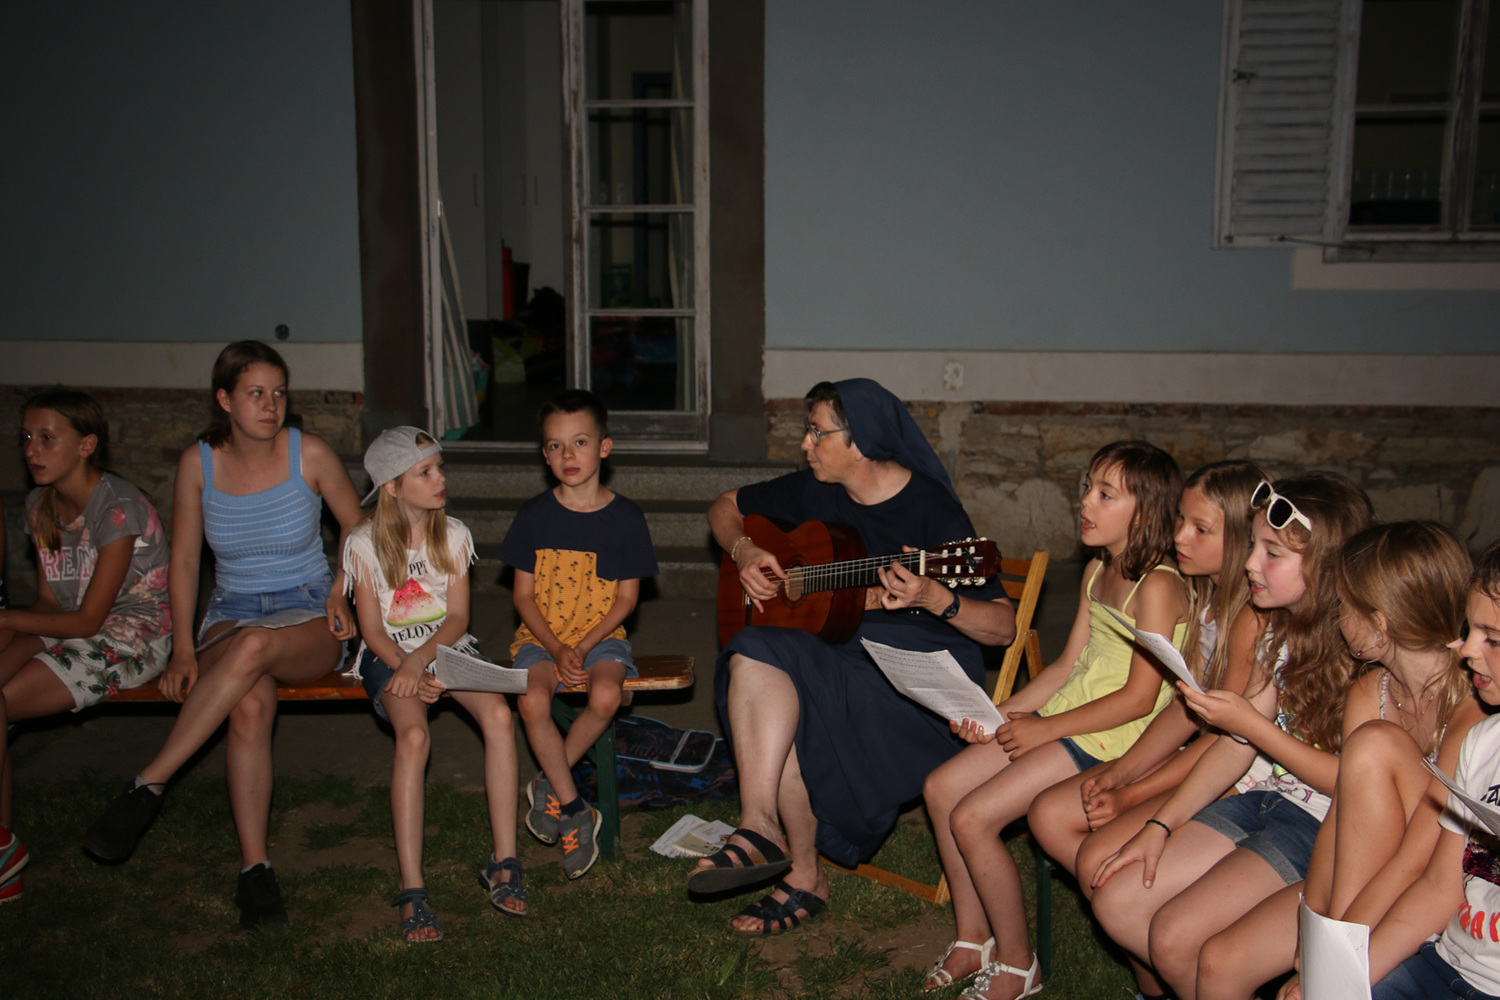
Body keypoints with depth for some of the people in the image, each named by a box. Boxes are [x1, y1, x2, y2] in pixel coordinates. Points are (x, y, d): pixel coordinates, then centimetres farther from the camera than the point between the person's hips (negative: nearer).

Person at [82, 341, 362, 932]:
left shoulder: (310, 454, -4)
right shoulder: (198, 463, 1)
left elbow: (359, 530, 10)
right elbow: (184, 559, 5)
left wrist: (341, 589, -7)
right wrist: (184, 651, -3)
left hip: (308, 620, -1)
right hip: (230, 615, 1)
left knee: (255, 645, -39)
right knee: (250, 706, -33)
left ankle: (149, 785, -30)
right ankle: (254, 867, -26)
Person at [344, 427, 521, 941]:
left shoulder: (453, 534, 3)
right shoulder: (364, 543, -4)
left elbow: (457, 617, -1)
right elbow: (372, 628, -4)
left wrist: (421, 659, -19)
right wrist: (407, 671, -20)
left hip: (448, 646, 3)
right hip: (390, 654, -2)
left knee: (499, 714, -29)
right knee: (414, 734, -34)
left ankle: (504, 863, -21)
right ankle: (411, 890, -32)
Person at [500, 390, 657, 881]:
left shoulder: (625, 517, -2)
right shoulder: (535, 514, 0)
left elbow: (626, 597, -1)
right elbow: (524, 595, 1)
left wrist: (583, 647, -14)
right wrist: (555, 649, -13)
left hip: (601, 635, -1)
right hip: (542, 636, 1)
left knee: (605, 695, -31)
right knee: (532, 702, -28)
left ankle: (549, 786, -5)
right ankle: (575, 812, -10)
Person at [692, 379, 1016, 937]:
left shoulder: (931, 510, -12)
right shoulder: (818, 490, 7)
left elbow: (1003, 627, -15)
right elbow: (726, 508, 23)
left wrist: (932, 598, -33)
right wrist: (743, 552, 2)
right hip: (842, 647, 6)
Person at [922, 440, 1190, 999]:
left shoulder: (1158, 586, -17)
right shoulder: (1097, 571, 11)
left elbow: (1140, 698, -20)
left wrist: (1046, 728, -18)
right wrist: (998, 713, 2)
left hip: (1112, 739, -9)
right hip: (1064, 715, 9)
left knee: (973, 818, -16)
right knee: (941, 788, 2)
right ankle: (973, 941, 15)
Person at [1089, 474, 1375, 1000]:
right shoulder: (1282, 630, 8)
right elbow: (1235, 748, 9)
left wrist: (1253, 724, -19)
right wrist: (1158, 827, 2)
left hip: (1324, 825, -8)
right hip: (1263, 798, 8)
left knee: (1175, 936, -20)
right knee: (1115, 902, -4)